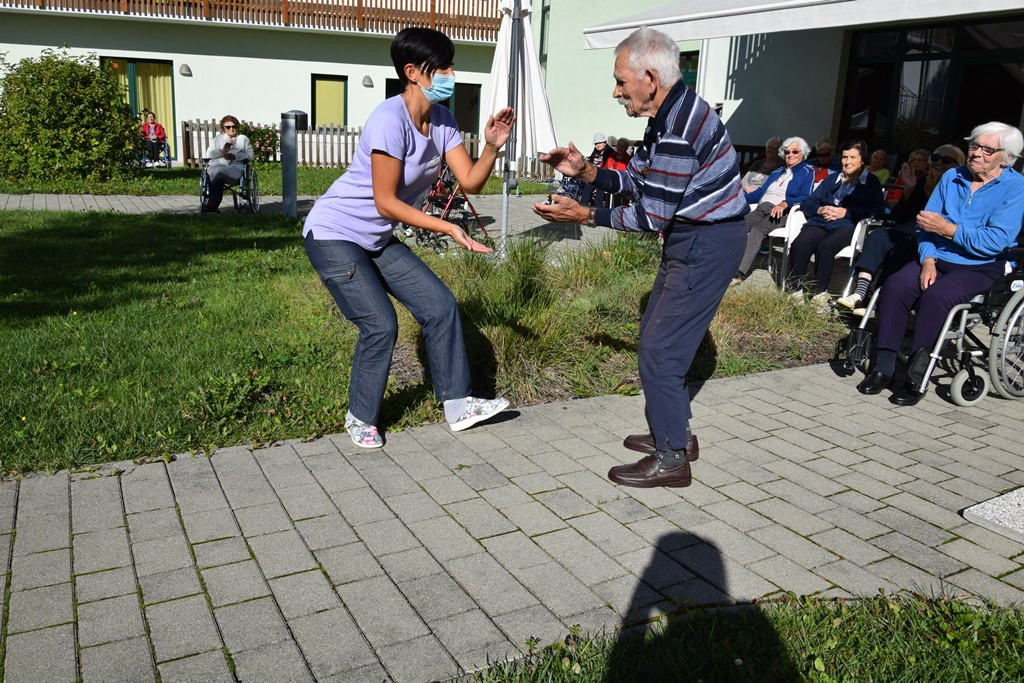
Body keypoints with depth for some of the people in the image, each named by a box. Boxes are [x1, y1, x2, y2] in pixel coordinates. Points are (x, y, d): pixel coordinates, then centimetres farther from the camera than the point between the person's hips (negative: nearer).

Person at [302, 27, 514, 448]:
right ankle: (361, 419, 9)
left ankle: (457, 403, 11)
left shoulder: (441, 121, 0)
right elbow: (385, 202, -23)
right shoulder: (390, 119, -24)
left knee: (440, 306, 1)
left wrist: (492, 147, -23)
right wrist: (447, 228, -23)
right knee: (380, 325, -14)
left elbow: (470, 181, -6)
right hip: (333, 234, -8)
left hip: (377, 239, 8)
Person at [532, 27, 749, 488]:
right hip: (690, 239, 10)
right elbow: (637, 181, 11)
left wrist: (584, 216, -15)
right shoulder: (668, 115, 8)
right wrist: (585, 170, -1)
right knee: (655, 335, 17)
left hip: (707, 244, -10)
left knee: (659, 349, -6)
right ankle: (674, 433, 31)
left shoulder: (679, 129, -24)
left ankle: (670, 459, 6)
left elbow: (652, 216, -22)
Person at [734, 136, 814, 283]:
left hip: (782, 213, -6)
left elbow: (805, 197, -3)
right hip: (761, 209, 6)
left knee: (757, 230, -35)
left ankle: (739, 273, -46)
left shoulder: (807, 172, 12)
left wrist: (785, 203, -21)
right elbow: (760, 192, 31)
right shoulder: (776, 172, 33)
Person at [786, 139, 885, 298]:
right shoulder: (832, 179, 32)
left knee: (825, 246, -38)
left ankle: (818, 292, -31)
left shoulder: (871, 182, 18)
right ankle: (794, 289, -30)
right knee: (799, 244, -32)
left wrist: (845, 212, -9)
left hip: (846, 225, -3)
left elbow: (877, 210, 1)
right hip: (819, 222, 4)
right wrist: (820, 210, -1)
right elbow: (807, 203, 22)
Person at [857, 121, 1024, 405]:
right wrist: (928, 260, -11)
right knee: (895, 285, -25)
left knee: (936, 295, -33)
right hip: (938, 259, 5)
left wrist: (947, 229, -16)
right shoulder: (952, 177, 11)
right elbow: (926, 224, 5)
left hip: (981, 268, -4)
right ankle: (883, 368, -20)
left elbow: (994, 241, -16)